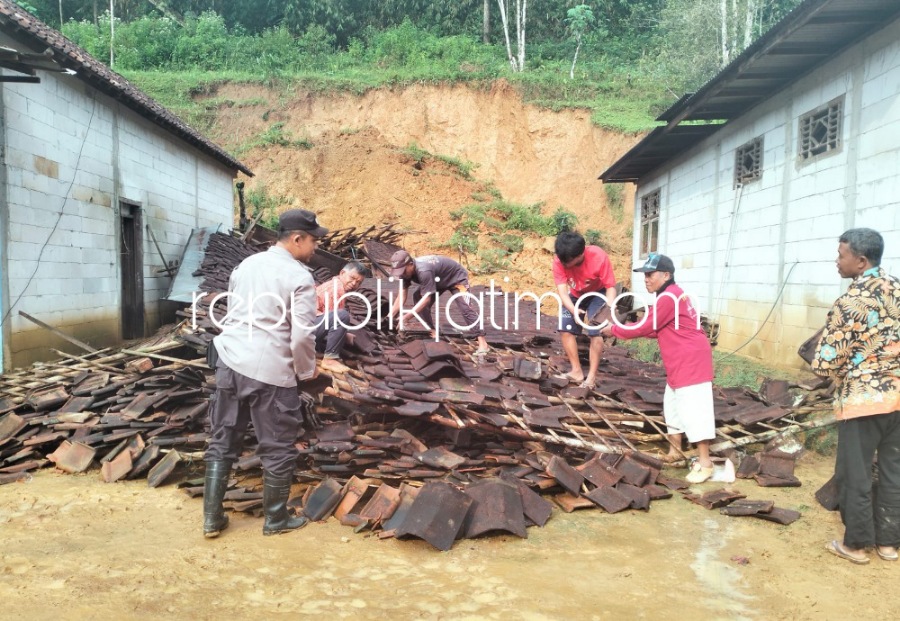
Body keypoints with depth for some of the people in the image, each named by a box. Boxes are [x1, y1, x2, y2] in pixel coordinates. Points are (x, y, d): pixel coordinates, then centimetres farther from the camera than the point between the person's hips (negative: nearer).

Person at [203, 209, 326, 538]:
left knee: (222, 442, 15)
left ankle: (212, 518, 23)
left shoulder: (246, 264, 12)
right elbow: (302, 335, -14)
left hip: (229, 361, 7)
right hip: (270, 371, -7)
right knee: (278, 449, 8)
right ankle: (276, 519, 22)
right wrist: (306, 372, 2)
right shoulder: (299, 277, -11)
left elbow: (232, 313, 17)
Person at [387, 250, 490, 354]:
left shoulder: (423, 271, -42)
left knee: (464, 308, -23)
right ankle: (433, 332, 3)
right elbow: (402, 294, -16)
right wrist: (390, 316, -26)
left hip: (457, 277, -8)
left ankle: (482, 343, -24)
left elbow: (426, 298, -43)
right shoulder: (407, 270, -17)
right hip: (440, 280, 9)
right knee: (417, 297, -4)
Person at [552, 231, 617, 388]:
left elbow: (610, 286, -29)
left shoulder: (599, 257, -35)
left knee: (596, 332, -16)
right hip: (575, 294, 3)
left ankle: (592, 376, -11)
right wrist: (574, 311, -50)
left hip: (598, 294, -3)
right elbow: (562, 291, -32)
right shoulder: (559, 260, -30)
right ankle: (577, 371, 2)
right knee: (565, 329, -6)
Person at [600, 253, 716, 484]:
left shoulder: (668, 298, -19)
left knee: (693, 409, -9)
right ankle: (674, 451, 32)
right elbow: (657, 330, 15)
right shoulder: (670, 296, 15)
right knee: (673, 406, 19)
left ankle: (704, 463, -3)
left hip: (691, 361, -11)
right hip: (680, 363, 11)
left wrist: (613, 330, -4)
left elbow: (644, 328, -17)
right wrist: (622, 329, 2)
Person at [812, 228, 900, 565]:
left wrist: (846, 371, 3)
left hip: (863, 399, -7)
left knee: (854, 474, 7)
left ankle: (856, 544, 18)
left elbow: (825, 363, -17)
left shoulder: (849, 303, -18)